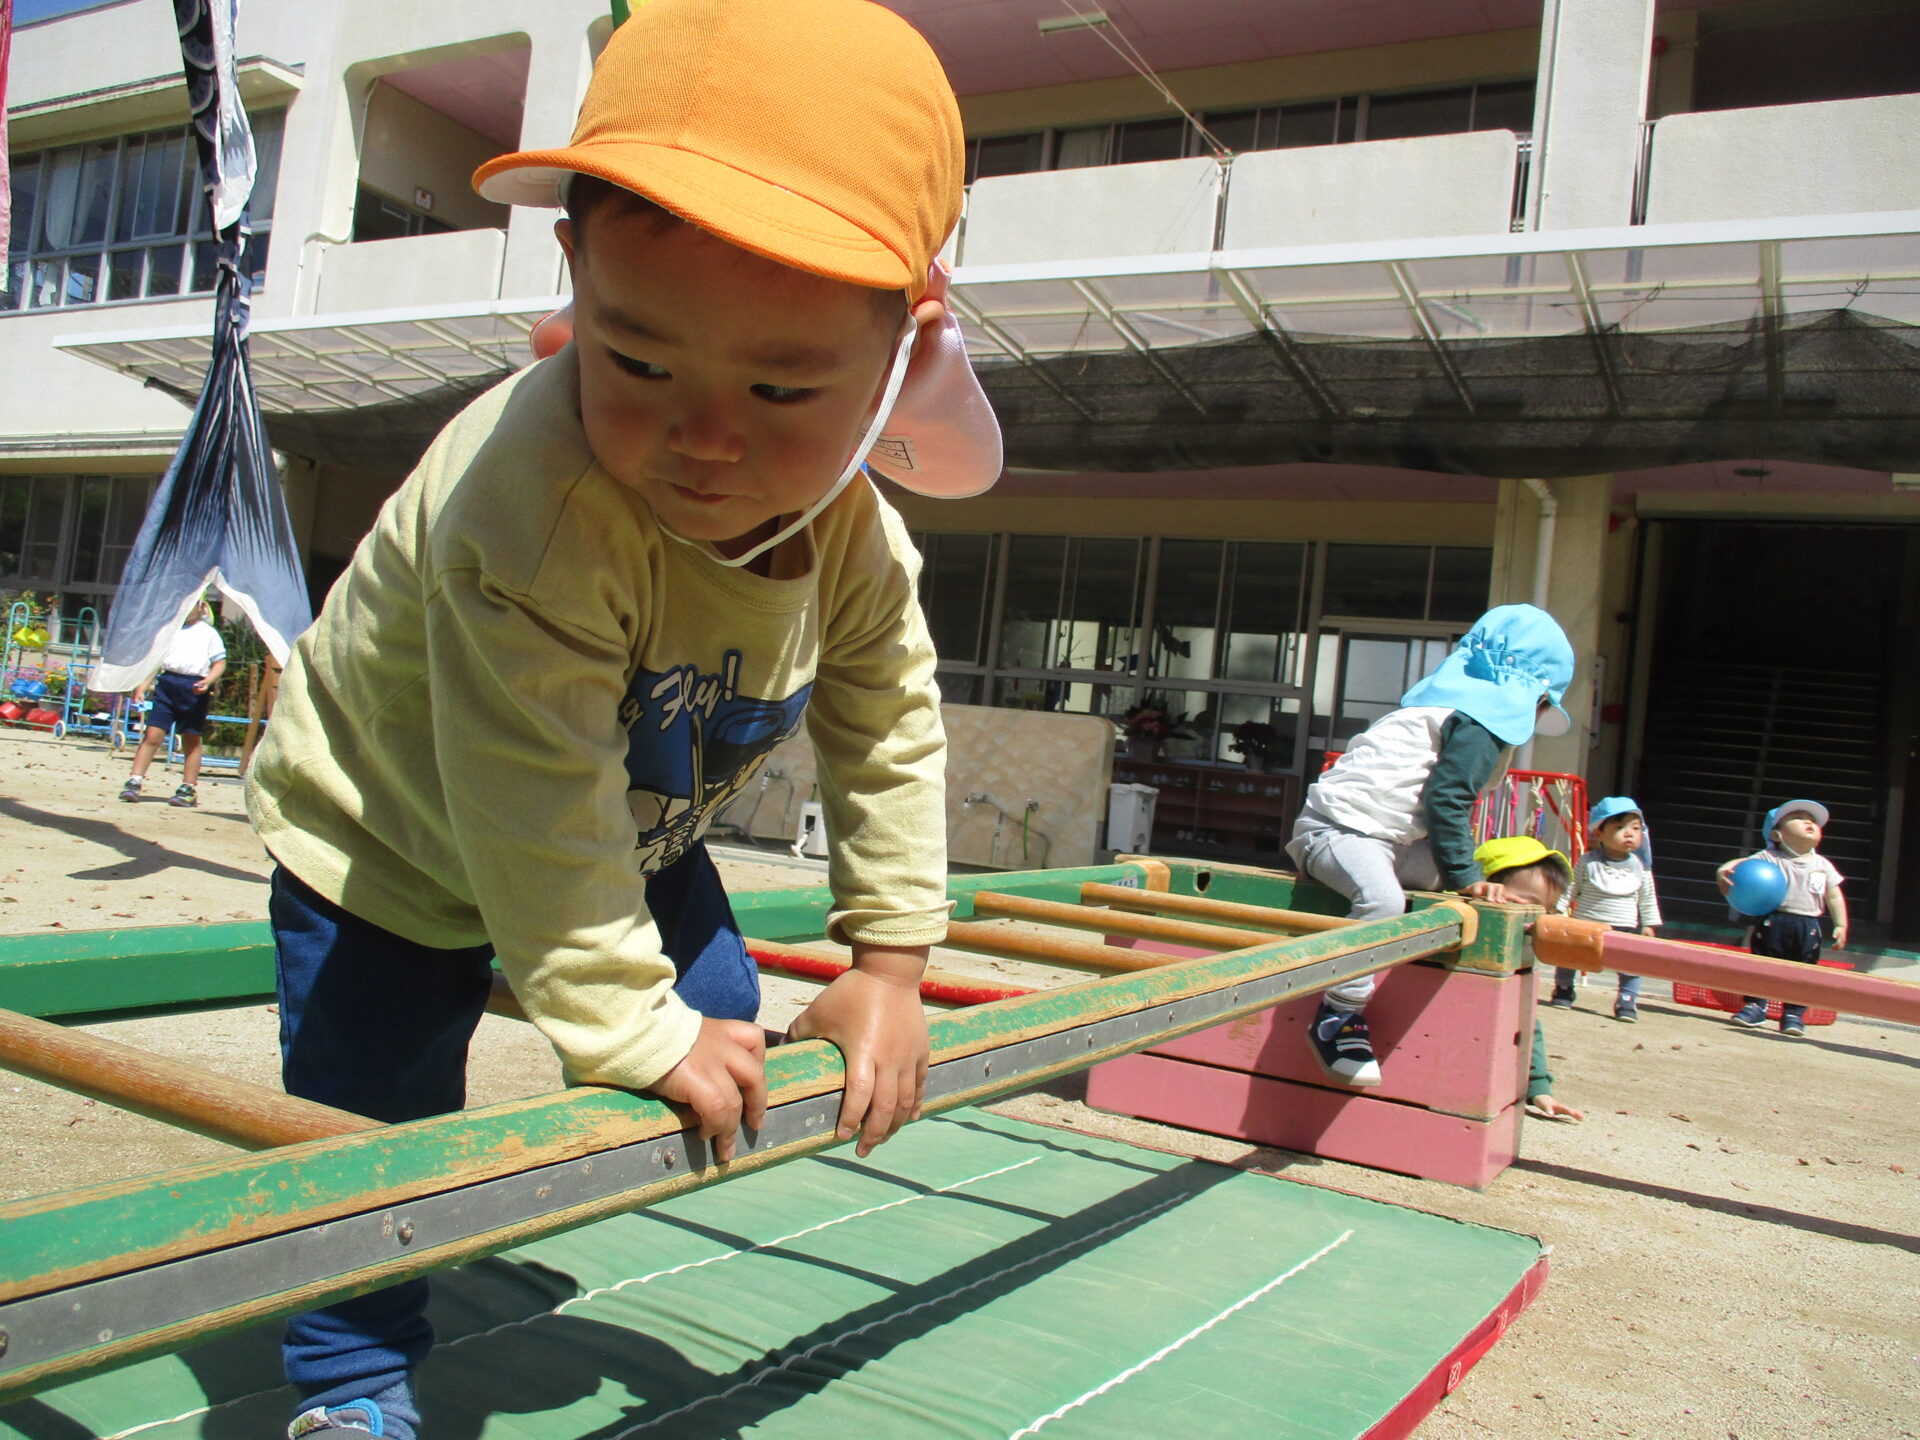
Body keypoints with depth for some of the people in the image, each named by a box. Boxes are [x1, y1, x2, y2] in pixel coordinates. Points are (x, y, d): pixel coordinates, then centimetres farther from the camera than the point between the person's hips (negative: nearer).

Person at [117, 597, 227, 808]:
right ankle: (134, 782, -5)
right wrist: (142, 687, 4)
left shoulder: (209, 633, 9)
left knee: (191, 741, 5)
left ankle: (188, 789, 12)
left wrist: (208, 681, -14)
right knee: (153, 735, -6)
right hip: (167, 683, 2)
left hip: (194, 688, -2)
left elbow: (220, 663, 5)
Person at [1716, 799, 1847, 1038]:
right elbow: (1741, 865, -9)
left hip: (1808, 928, 2)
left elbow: (1834, 897, 12)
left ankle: (1794, 1014, 14)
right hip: (1773, 922, -2)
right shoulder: (1767, 859, -1)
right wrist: (1724, 871, -31)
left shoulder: (1823, 866, 9)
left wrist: (1841, 926, 5)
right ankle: (1754, 1006, 12)